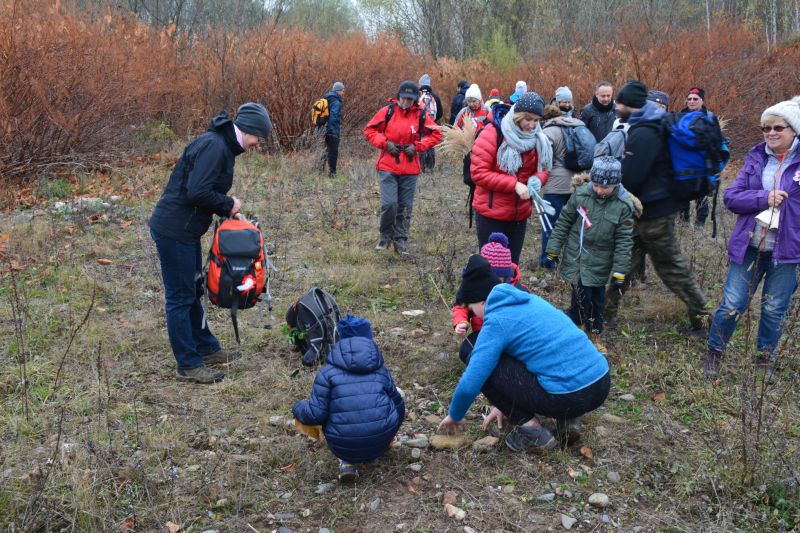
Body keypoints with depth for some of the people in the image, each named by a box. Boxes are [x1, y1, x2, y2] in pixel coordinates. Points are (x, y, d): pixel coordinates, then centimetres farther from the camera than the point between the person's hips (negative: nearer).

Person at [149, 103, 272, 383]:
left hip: (185, 230, 11)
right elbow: (197, 193, -27)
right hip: (174, 231, -11)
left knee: (193, 291, 20)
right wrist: (229, 204, -13)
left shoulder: (222, 146, 13)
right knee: (180, 297, -1)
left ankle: (206, 348, 34)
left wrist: (230, 211, 7)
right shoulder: (214, 146, -19)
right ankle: (188, 365, 10)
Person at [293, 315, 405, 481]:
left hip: (343, 447, -2)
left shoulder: (328, 372, -1)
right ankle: (372, 455, 27)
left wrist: (298, 408, 17)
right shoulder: (381, 370, 10)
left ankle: (347, 461, 10)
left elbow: (315, 415, -7)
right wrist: (390, 434, 43)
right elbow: (398, 406, 22)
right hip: (380, 443, 2)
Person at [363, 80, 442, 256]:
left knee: (405, 207, 8)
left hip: (410, 169, 2)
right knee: (389, 204, -12)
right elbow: (369, 130, 4)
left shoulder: (421, 115, 3)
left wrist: (417, 146, -6)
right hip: (388, 167, -2)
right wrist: (384, 143, -10)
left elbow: (436, 135, 7)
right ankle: (386, 236, 12)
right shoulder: (388, 111, -1)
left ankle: (400, 241, 21)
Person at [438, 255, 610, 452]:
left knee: (481, 365, 0)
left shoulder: (497, 321, -8)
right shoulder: (530, 300, 17)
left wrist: (454, 416, 10)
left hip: (570, 396, -8)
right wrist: (505, 405, 33)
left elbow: (470, 383, -10)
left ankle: (531, 430, 1)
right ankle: (568, 419, 16)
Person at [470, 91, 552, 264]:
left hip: (520, 213, 6)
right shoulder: (493, 133, -16)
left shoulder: (537, 139, 3)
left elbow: (543, 169, 12)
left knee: (512, 263, 14)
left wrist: (537, 180, -13)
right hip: (491, 212, -5)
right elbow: (479, 172, -20)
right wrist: (514, 184, -25)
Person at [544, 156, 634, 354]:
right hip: (575, 257, 0)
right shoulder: (581, 195, -8)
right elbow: (564, 222, 2)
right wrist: (553, 249, 2)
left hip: (599, 264, 0)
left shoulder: (623, 206, -11)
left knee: (596, 298, 10)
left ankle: (594, 333, 28)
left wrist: (619, 271, -9)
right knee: (582, 295, -3)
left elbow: (624, 241, -8)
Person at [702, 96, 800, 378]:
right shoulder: (756, 157, 4)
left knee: (775, 308, 9)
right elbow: (731, 197, -2)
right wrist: (764, 198, -17)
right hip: (750, 245, 2)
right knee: (731, 304, 2)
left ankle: (765, 358, 30)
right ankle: (714, 352, 23)